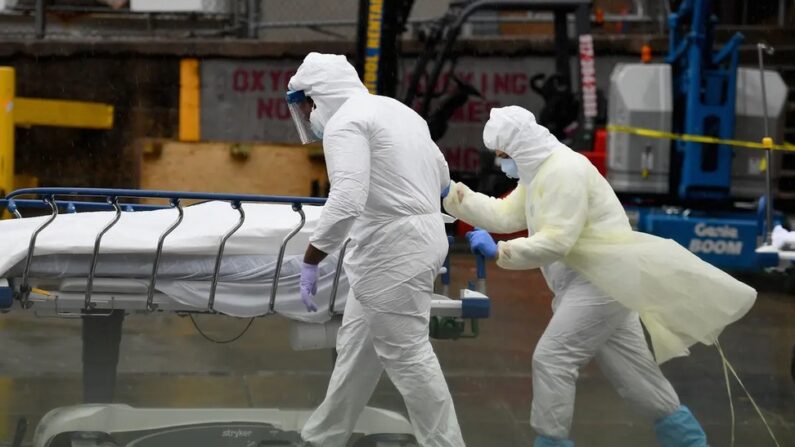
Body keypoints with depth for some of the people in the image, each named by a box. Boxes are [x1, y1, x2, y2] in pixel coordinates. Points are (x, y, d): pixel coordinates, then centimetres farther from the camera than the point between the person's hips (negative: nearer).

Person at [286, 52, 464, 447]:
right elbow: (441, 175, 25)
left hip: (393, 250, -10)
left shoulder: (345, 122, -14)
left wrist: (310, 261, -24)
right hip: (420, 235, 10)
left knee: (406, 356, -2)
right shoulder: (395, 110, 16)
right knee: (357, 346, 18)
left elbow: (346, 200, -28)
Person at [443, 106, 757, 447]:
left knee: (552, 360, -12)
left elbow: (556, 241, -25)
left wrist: (498, 252, -24)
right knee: (630, 370, 13)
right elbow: (503, 215, 13)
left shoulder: (564, 170, -19)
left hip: (603, 281, -11)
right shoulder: (538, 171, 14)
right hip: (590, 281, 11)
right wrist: (452, 195, 7)